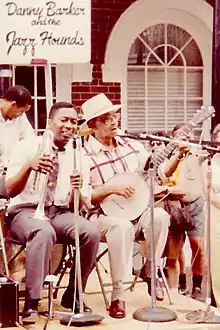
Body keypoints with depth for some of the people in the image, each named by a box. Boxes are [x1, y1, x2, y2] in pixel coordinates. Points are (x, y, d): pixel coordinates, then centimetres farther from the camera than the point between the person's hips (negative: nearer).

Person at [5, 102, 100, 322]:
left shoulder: (79, 157, 7)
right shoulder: (28, 147, -2)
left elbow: (82, 204, 3)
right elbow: (10, 191, -11)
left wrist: (76, 190, -21)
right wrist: (29, 166, -29)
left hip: (60, 212, 4)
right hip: (25, 211, -4)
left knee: (91, 233, -26)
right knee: (44, 232, -38)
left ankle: (72, 295, -6)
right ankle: (31, 303, -32)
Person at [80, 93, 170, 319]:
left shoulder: (131, 145, 8)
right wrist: (112, 188, -21)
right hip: (102, 217, -4)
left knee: (160, 216, -27)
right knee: (122, 226, -38)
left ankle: (150, 270, -4)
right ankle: (117, 296, -27)